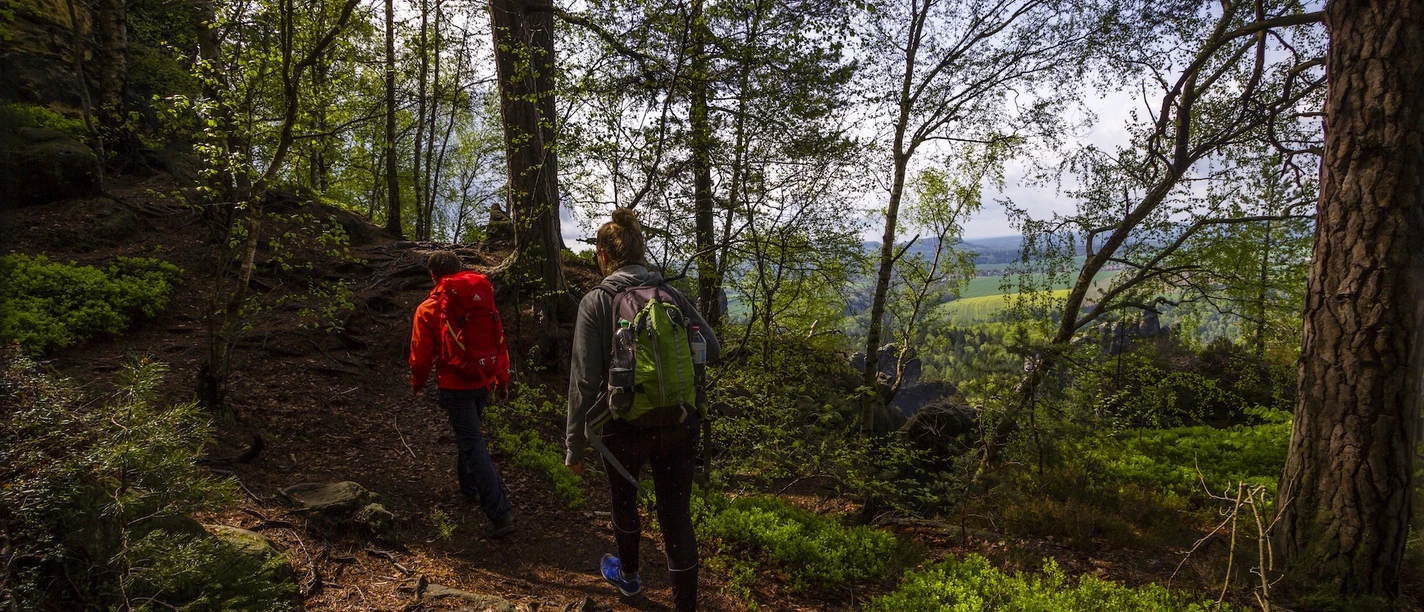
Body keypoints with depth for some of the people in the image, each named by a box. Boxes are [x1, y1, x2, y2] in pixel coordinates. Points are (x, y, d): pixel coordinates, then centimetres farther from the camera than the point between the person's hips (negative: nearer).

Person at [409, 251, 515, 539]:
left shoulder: (429, 309, -7)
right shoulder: (483, 298, 4)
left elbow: (420, 353, -2)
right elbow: (499, 341, 7)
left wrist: (417, 383, 16)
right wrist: (502, 380, 17)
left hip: (455, 386, -5)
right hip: (484, 382, 5)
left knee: (474, 445, -5)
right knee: (469, 435, 27)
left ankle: (500, 515, -10)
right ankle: (469, 487, 42)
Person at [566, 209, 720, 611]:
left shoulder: (595, 303, -11)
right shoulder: (672, 295, -2)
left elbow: (584, 381, -13)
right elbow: (712, 349, 2)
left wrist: (574, 446, -5)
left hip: (625, 428, -1)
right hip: (679, 426, 2)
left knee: (623, 498, 25)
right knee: (676, 513, 10)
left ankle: (628, 576, 49)